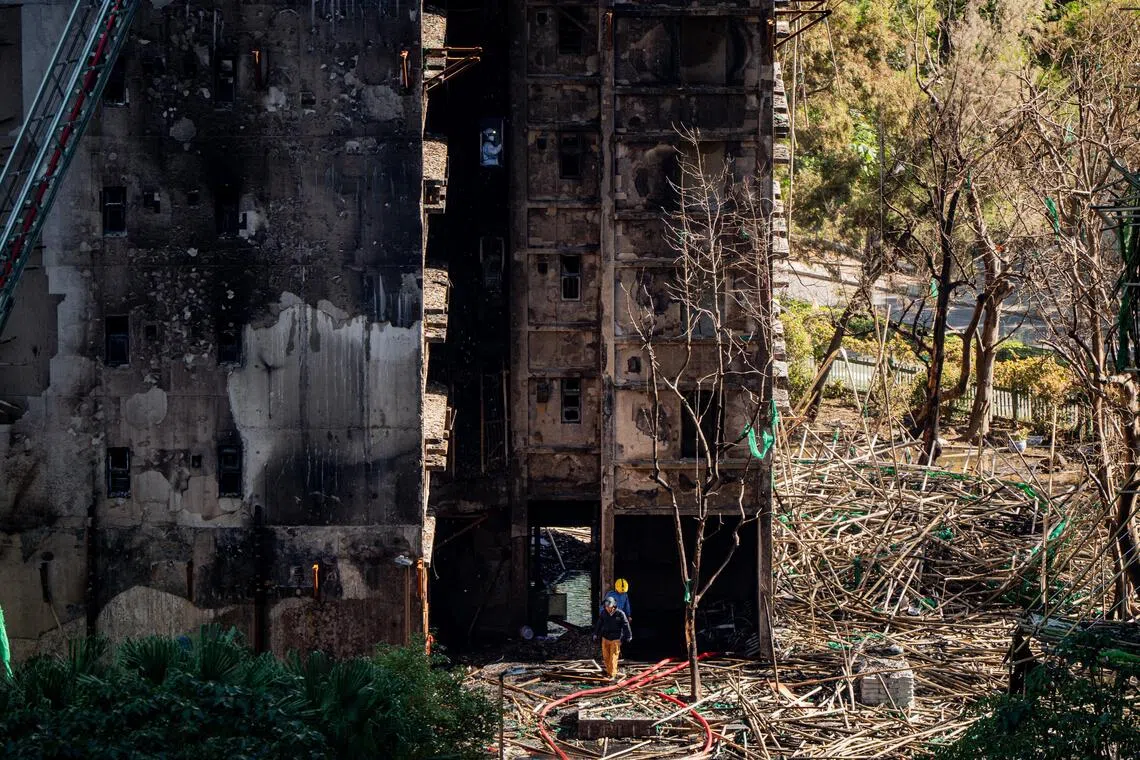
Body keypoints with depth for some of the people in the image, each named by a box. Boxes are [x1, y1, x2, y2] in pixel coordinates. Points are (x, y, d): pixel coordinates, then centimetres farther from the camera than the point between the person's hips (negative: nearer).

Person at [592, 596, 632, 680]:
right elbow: (599, 624, 11)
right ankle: (608, 671, 29)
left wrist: (628, 636, -3)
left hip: (616, 640, -4)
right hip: (605, 638, 4)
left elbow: (626, 625, -7)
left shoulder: (620, 614, -14)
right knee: (606, 657, 11)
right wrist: (596, 634, 16)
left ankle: (612, 675, 3)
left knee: (613, 658, -4)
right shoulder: (603, 613, -2)